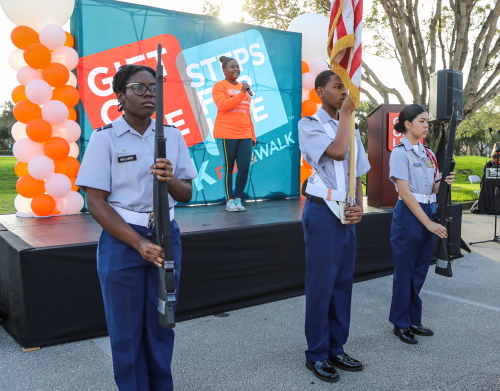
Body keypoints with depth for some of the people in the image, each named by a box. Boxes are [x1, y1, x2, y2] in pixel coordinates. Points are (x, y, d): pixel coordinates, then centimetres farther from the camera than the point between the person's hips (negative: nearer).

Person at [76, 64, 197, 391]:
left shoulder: (172, 135, 4)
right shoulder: (105, 138, -6)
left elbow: (187, 194, 6)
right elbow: (95, 202, -9)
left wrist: (171, 180, -18)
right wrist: (139, 243, -18)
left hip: (166, 235, 3)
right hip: (122, 240, -3)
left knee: (161, 324, 14)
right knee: (126, 329, 8)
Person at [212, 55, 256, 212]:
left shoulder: (243, 87, 18)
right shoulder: (219, 86, 2)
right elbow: (223, 105, -14)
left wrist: (252, 135, 17)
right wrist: (241, 93, -18)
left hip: (244, 134, 5)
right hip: (226, 134, -5)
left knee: (244, 168, -1)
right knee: (228, 167, 0)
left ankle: (238, 199, 13)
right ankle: (229, 200, 9)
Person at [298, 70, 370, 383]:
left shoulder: (351, 128, 14)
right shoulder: (309, 125, -6)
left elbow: (357, 173, 16)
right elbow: (337, 152, -23)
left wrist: (359, 206, -1)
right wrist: (346, 113, -11)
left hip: (347, 214, 7)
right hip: (322, 212, -7)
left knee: (343, 282, 12)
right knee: (321, 284, 0)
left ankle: (336, 349, 25)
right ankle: (317, 354, 15)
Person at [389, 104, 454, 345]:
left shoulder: (428, 154, 12)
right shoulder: (400, 153, -9)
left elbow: (432, 189, 16)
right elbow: (405, 193, -16)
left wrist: (444, 183, -7)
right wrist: (429, 223, -19)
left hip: (428, 212, 7)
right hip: (409, 215, -7)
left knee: (420, 271, 13)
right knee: (405, 271, 2)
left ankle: (414, 320, 25)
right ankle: (401, 323, 16)